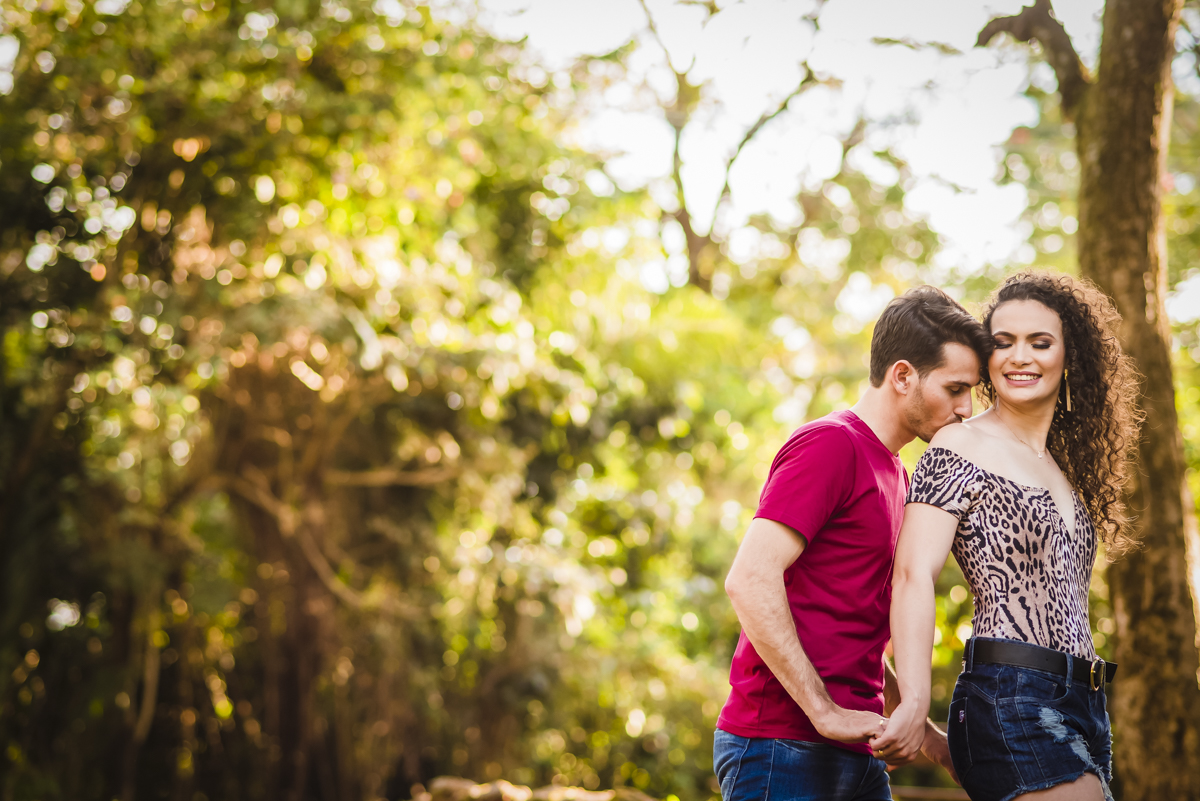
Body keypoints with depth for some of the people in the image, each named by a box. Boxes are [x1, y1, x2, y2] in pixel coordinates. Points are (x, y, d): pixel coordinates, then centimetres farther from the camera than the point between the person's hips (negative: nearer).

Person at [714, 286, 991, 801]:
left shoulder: (895, 474, 20)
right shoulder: (831, 444, -9)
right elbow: (750, 580, -20)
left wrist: (920, 728, 17)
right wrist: (825, 712, -19)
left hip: (856, 756, 9)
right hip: (784, 750, -9)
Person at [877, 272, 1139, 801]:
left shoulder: (1066, 468, 22)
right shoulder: (961, 450, -2)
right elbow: (913, 577, -13)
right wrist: (915, 702, -24)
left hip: (1081, 706, 8)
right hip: (1010, 702, -8)